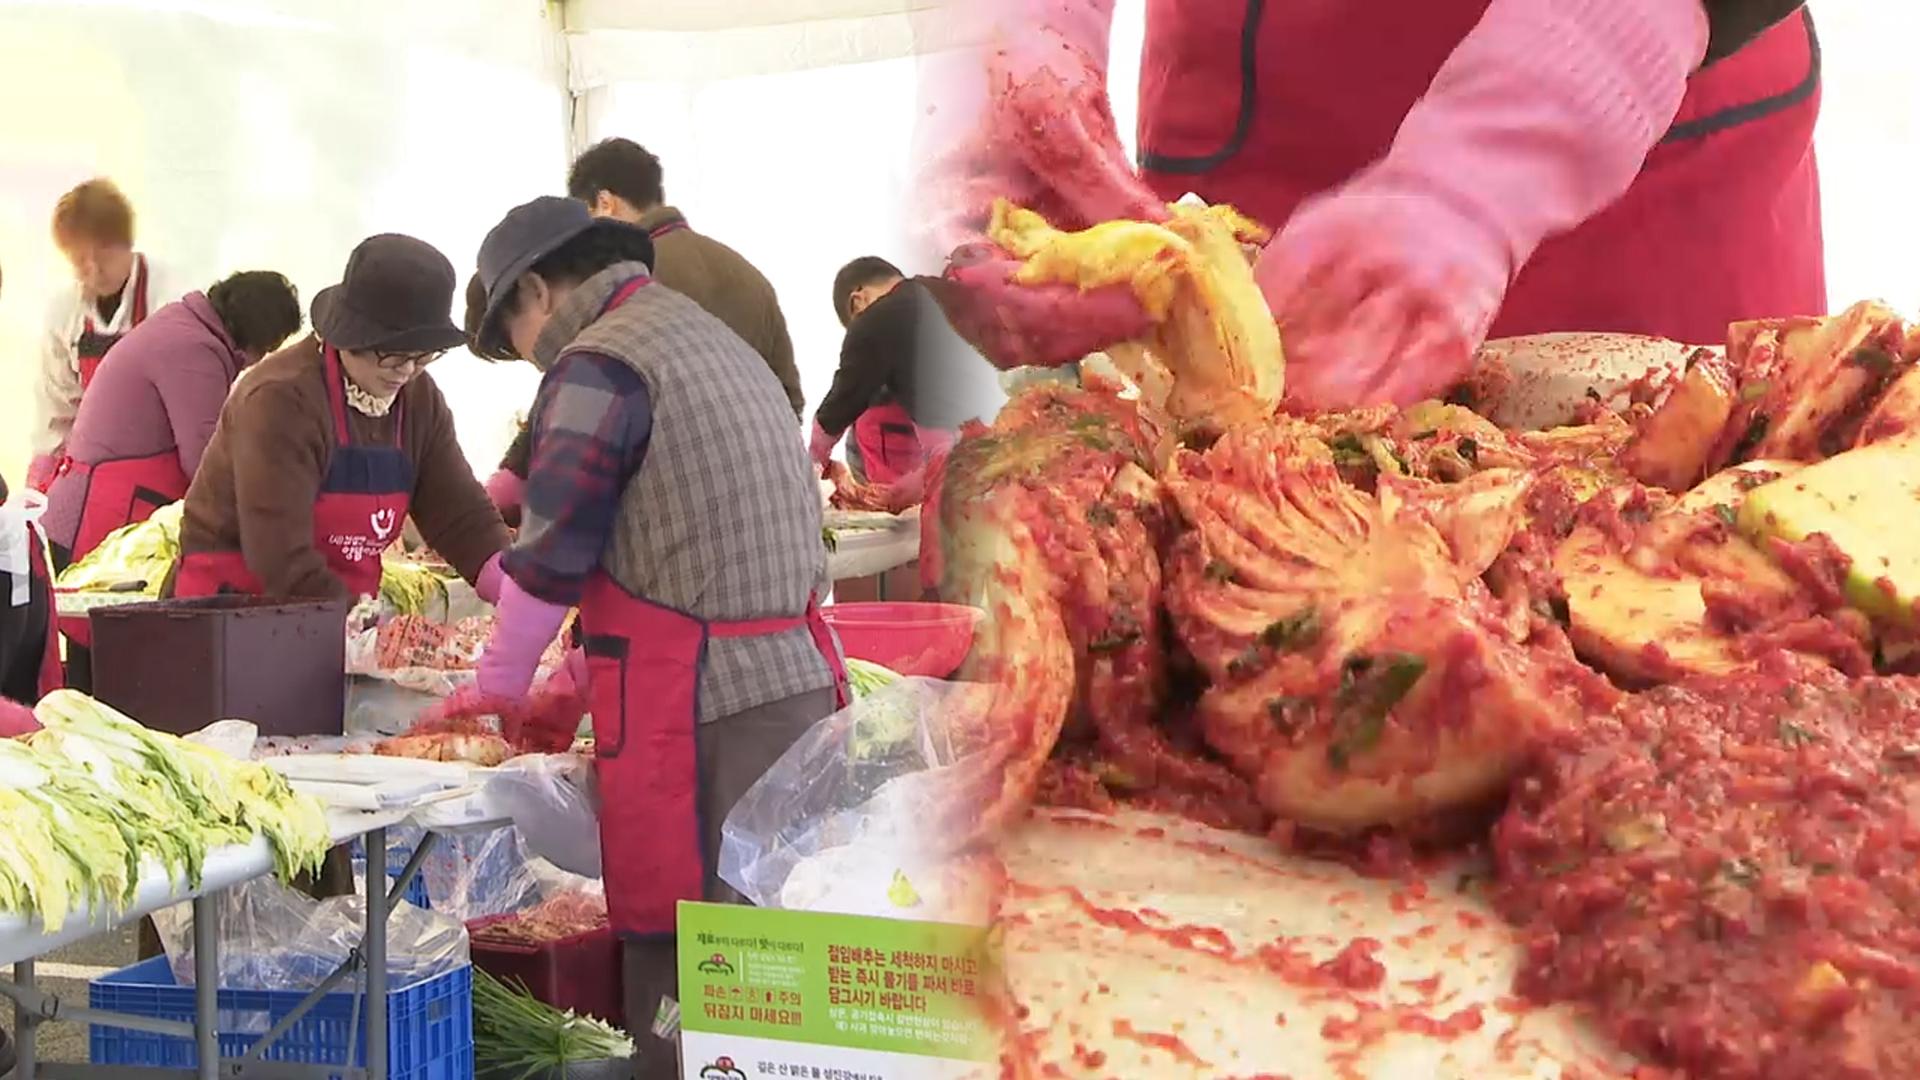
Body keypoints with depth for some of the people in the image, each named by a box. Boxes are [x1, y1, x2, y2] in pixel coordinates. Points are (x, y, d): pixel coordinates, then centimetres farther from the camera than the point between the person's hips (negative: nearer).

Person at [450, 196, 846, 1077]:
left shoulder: (599, 363, -7)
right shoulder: (715, 341, 20)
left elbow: (552, 551, -7)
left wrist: (497, 685, 8)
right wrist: (593, 669, 28)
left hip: (702, 705, -8)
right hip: (798, 681, 9)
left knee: (676, 951, 0)